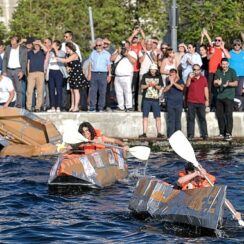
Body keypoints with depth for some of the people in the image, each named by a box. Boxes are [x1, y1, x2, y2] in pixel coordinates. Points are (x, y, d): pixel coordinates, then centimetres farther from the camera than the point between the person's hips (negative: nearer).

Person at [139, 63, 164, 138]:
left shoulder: (159, 77, 7)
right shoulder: (145, 76, 6)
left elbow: (160, 87, 1)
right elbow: (142, 86, 3)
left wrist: (155, 85, -19)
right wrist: (148, 85, -15)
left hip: (155, 99, 0)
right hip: (146, 99, 0)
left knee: (158, 117, -4)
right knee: (145, 117, 0)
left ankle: (159, 133, -1)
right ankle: (144, 133, 3)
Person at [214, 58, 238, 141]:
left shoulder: (232, 71, -1)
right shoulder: (218, 72, 12)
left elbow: (236, 83, -5)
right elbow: (215, 83, 13)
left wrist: (228, 84, -23)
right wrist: (218, 83, -10)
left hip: (229, 97, -5)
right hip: (220, 96, 5)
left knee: (228, 115, -9)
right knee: (219, 115, 6)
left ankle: (228, 134, -9)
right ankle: (222, 133, 14)